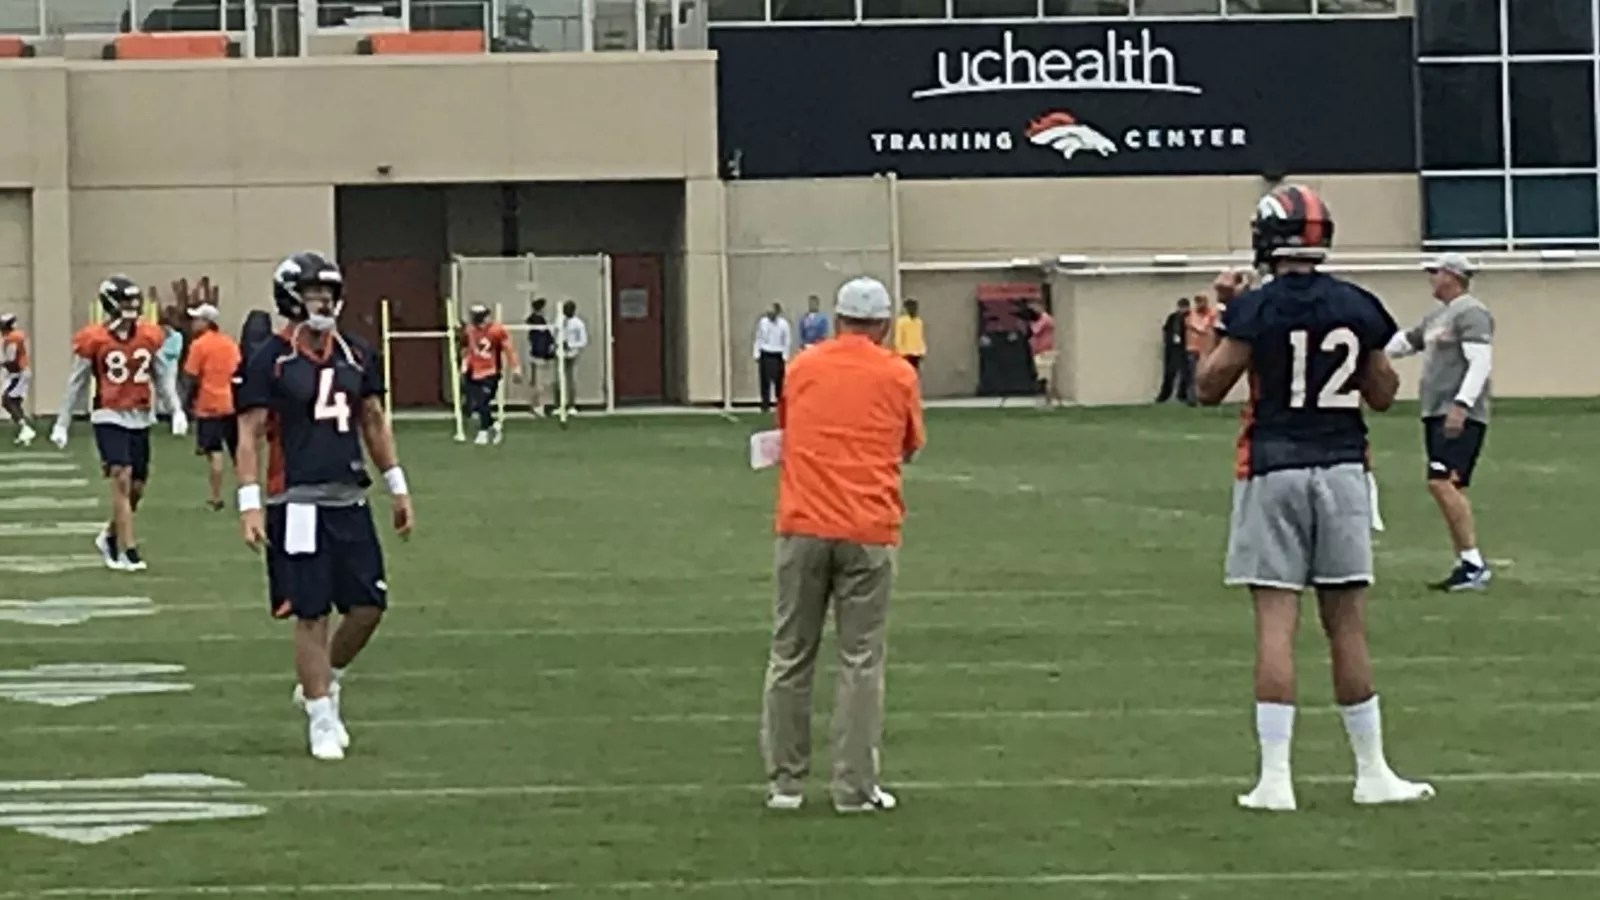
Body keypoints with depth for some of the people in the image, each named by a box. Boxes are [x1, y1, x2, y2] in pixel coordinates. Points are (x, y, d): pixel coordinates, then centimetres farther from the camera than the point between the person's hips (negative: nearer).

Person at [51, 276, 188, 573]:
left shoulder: (149, 336, 3)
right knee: (122, 479, -14)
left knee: (137, 487, 7)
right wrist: (62, 424, 2)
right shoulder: (93, 340, -7)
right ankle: (128, 551, -10)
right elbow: (76, 383, 0)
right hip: (109, 417, -5)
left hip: (140, 418, 5)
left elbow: (162, 377, 13)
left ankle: (110, 537, 31)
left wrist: (176, 410, 4)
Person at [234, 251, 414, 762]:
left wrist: (398, 488, 16)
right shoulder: (269, 361, -6)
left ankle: (319, 686, 26)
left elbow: (374, 422, 18)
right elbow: (248, 435, -7)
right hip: (298, 505, -5)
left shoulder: (356, 356, 9)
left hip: (349, 500, 5)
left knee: (368, 606, 4)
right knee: (310, 615, -2)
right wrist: (249, 504, -14)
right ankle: (321, 721, 7)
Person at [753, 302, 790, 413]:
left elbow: (786, 341, 0)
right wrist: (757, 354, 5)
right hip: (765, 354, 2)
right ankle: (765, 405, 6)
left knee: (778, 381, -1)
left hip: (778, 355, -2)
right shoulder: (762, 323, 1)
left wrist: (785, 357, -3)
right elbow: (758, 339, 8)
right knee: (765, 380, 0)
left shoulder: (783, 324, -5)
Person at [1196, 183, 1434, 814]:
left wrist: (1226, 319, 8)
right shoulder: (1359, 308, 2)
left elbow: (1209, 388, -2)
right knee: (1347, 625, 9)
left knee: (1276, 623, -4)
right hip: (1342, 470, 3)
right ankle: (1372, 773, 13)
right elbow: (1383, 395, 12)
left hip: (1273, 471, -3)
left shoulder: (1256, 308, -9)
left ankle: (1275, 779, -7)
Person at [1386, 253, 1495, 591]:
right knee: (1445, 487, 7)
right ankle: (1467, 566, 9)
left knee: (1442, 482, -19)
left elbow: (1481, 362, -19)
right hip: (1436, 413, 10)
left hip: (1461, 417, -10)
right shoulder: (1436, 316, 20)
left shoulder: (1471, 313, -10)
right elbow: (1404, 343, 31)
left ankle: (1474, 564, -19)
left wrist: (1461, 405, -27)